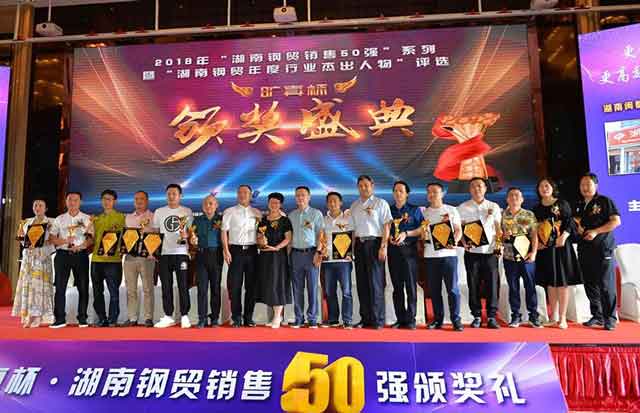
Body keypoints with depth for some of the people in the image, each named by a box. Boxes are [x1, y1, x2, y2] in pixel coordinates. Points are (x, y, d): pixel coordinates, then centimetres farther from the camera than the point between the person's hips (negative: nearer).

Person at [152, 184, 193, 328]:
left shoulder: (187, 211, 5)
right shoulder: (159, 212, 11)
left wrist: (186, 235, -16)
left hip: (181, 253, -2)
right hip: (164, 254, 2)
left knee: (183, 286, -2)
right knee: (166, 287, 5)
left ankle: (184, 316, 7)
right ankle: (168, 316, 13)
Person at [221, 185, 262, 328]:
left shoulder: (257, 213, 12)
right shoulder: (230, 211, 6)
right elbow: (224, 231, 1)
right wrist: (226, 250, -8)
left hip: (252, 251, 2)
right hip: (236, 250, -2)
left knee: (251, 285, 4)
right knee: (235, 285, -2)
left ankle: (248, 317, 13)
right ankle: (236, 318, 6)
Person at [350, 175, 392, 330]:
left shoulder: (381, 203, 2)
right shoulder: (354, 206, 16)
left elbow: (386, 226, -4)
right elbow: (353, 228, 16)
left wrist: (383, 247, -13)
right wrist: (352, 247, 8)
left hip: (375, 243, -5)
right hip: (359, 244, 5)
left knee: (375, 282, -5)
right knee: (361, 283, 6)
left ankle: (378, 320, 2)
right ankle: (365, 318, 14)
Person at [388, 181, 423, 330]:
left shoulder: (415, 210, 9)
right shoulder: (388, 210, 16)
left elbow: (422, 229, 0)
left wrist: (406, 234, -11)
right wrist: (388, 237, -4)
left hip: (409, 250, -2)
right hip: (393, 250, 3)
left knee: (411, 285, -5)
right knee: (397, 286, 4)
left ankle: (410, 319, 0)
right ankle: (400, 319, 10)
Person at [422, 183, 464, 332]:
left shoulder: (451, 210, 8)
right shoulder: (423, 212, 13)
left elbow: (458, 230, 5)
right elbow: (420, 232, 13)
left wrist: (455, 242, -13)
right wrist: (422, 234, -10)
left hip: (448, 253, -2)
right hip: (430, 254, 2)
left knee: (452, 288, -4)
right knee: (434, 289, 5)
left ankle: (456, 319, 4)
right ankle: (437, 319, 14)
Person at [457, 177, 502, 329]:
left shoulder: (494, 207, 10)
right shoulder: (463, 207, 6)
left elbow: (498, 228, 10)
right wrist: (464, 243, -11)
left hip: (490, 251, 1)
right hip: (472, 251, 0)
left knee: (493, 284, -2)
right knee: (473, 285, 3)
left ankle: (492, 317, 6)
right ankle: (476, 316, 12)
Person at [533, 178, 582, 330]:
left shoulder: (562, 204, 2)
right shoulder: (537, 208, 12)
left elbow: (570, 223, -5)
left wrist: (563, 236, -21)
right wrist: (535, 242, -1)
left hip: (561, 247, -4)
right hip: (544, 249, 4)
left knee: (562, 282, -3)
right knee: (550, 283, 7)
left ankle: (562, 318, 3)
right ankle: (553, 317, 15)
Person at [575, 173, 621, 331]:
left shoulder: (605, 201, -1)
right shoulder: (579, 205, 15)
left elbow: (616, 221, -10)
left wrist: (595, 231, -17)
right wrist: (577, 227, 2)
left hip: (603, 248, -6)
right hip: (584, 250, 6)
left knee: (606, 285, -4)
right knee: (590, 285, 8)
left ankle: (610, 318, 6)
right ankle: (597, 316, 18)